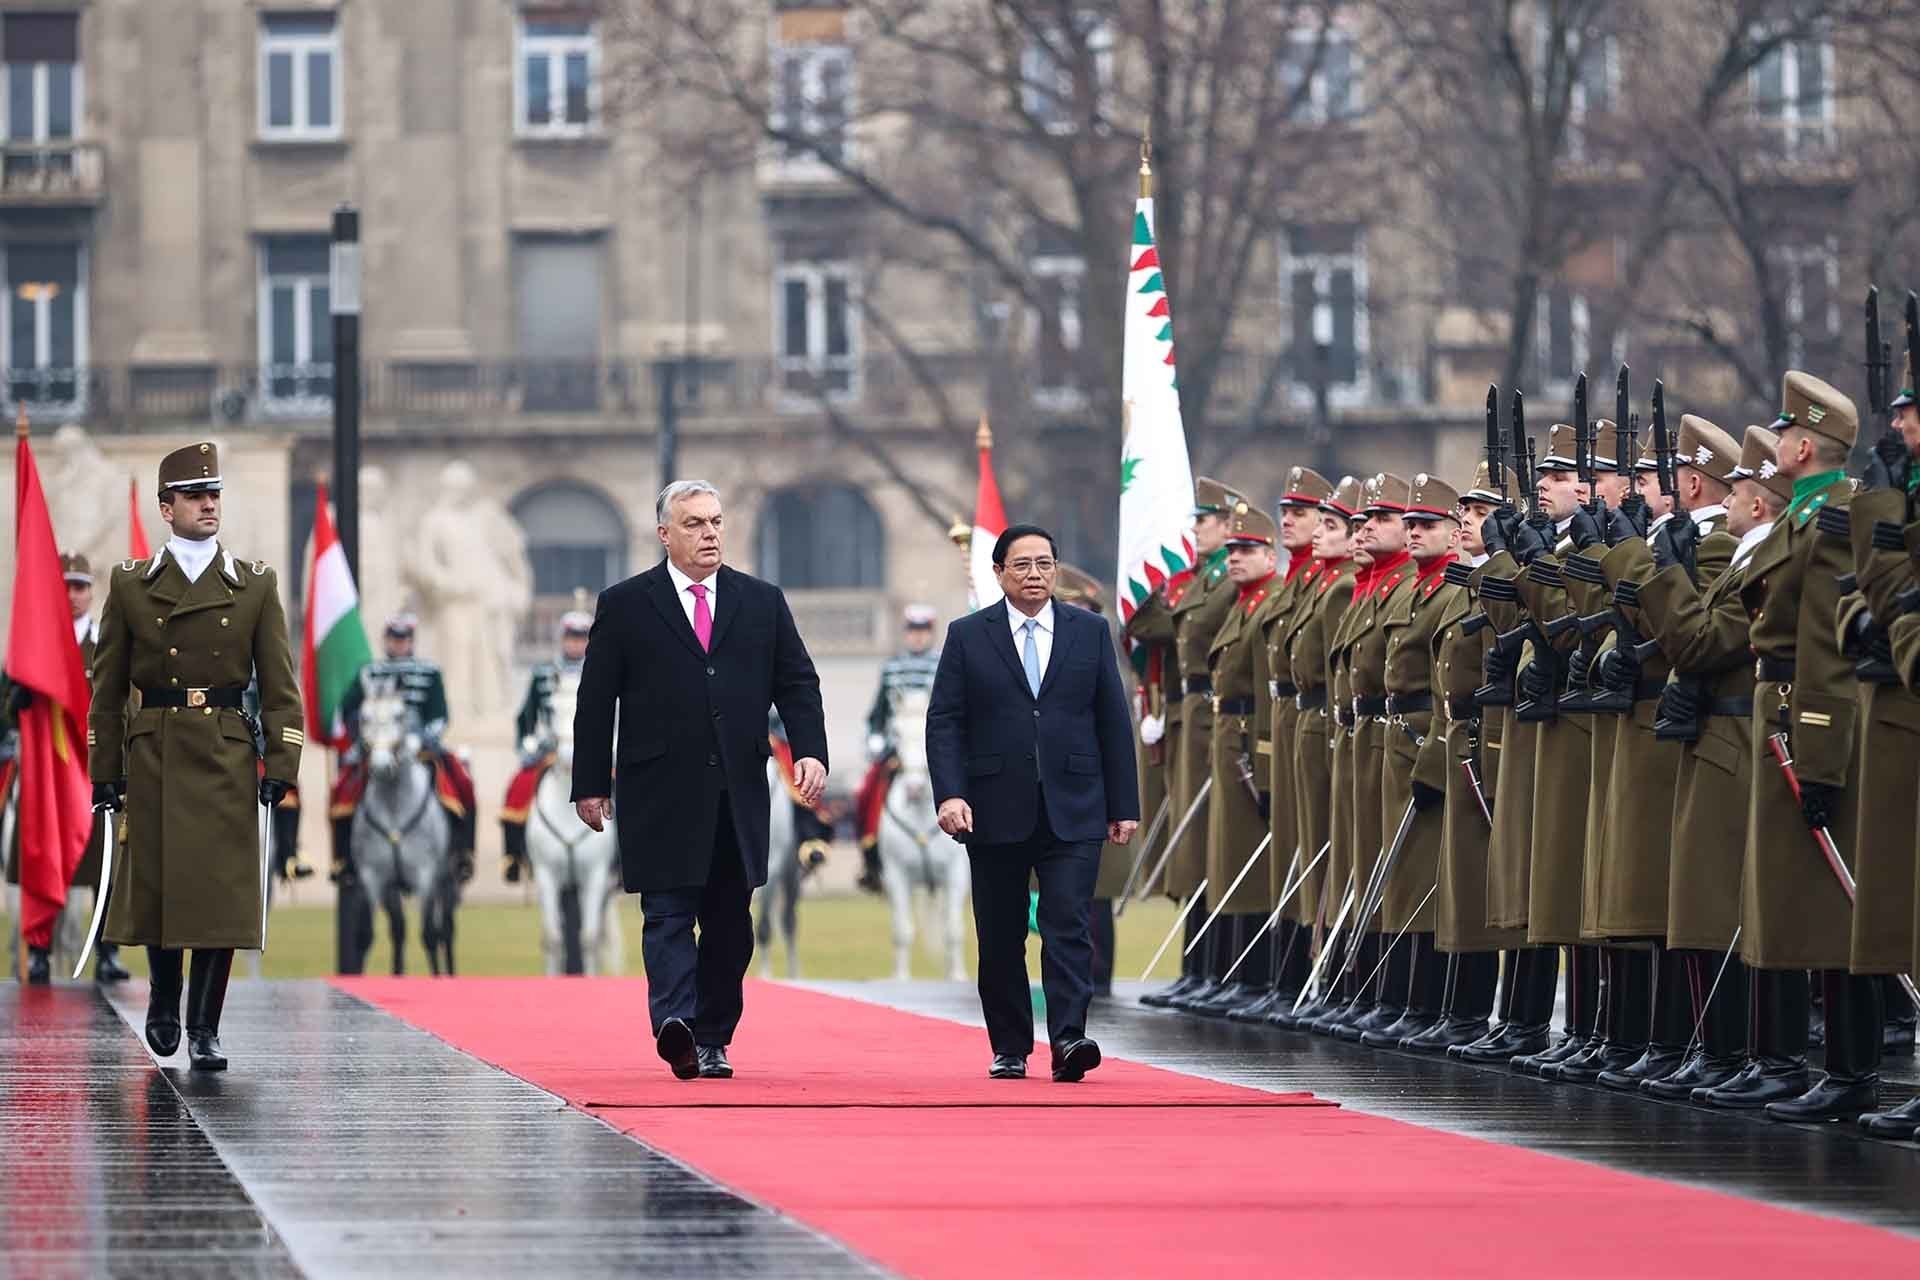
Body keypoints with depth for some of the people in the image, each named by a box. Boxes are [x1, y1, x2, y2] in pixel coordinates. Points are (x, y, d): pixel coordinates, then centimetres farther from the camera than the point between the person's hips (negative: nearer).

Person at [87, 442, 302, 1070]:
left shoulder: (256, 584, 6)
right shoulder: (130, 584, 5)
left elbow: (280, 685, 4)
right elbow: (107, 687, 7)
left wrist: (280, 766, -4)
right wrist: (104, 773, 4)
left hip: (227, 754, 0)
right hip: (154, 754, 0)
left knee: (222, 892, -5)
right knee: (156, 885, 4)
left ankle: (204, 1030, 1)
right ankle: (163, 1001, 28)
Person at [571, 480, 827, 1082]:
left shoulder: (762, 602, 12)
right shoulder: (625, 605, 4)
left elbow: (797, 683, 11)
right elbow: (595, 701, 4)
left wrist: (810, 751, -5)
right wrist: (590, 783, 0)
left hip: (739, 792, 3)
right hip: (661, 793, -3)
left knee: (729, 922, 6)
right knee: (669, 914, -12)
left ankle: (712, 1040, 13)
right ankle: (674, 1025, -26)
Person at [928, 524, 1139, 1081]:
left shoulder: (1090, 631, 9)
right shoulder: (968, 636, 5)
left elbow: (1114, 722, 9)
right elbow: (944, 722, 1)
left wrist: (1124, 806, 4)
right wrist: (950, 794, -13)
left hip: (1072, 812, 0)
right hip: (996, 812, 0)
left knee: (1068, 925, -13)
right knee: (1001, 939, 6)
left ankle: (1069, 1038, -20)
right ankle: (1009, 1050, 15)